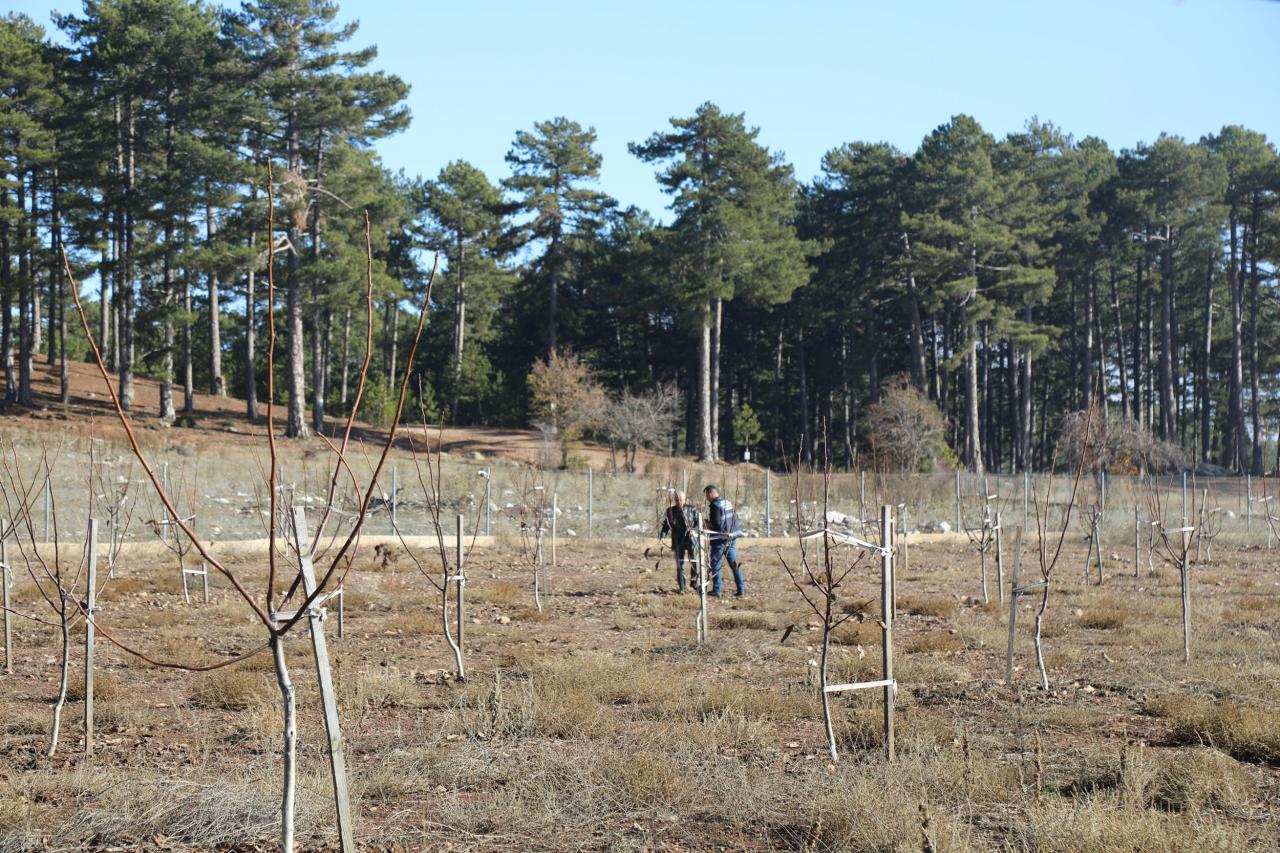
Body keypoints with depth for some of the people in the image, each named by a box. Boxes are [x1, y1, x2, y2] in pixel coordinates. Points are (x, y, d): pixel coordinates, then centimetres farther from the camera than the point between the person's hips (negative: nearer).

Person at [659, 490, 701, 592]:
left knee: (695, 561, -7)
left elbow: (698, 523, 7)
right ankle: (682, 587, 10)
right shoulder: (670, 511, 4)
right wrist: (662, 536, -8)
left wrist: (693, 530, -12)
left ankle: (694, 581, 14)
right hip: (678, 541, 1)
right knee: (680, 565, 3)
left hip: (691, 540, -1)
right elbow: (666, 525, 8)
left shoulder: (692, 509, 2)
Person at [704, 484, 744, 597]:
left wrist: (707, 524, -4)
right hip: (732, 537, 7)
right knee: (734, 563, 10)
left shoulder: (715, 505, -15)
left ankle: (716, 590, 4)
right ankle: (740, 589, 7)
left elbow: (716, 524, -21)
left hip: (720, 539, -7)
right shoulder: (728, 502, 10)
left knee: (715, 564, 3)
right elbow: (735, 519, 15)